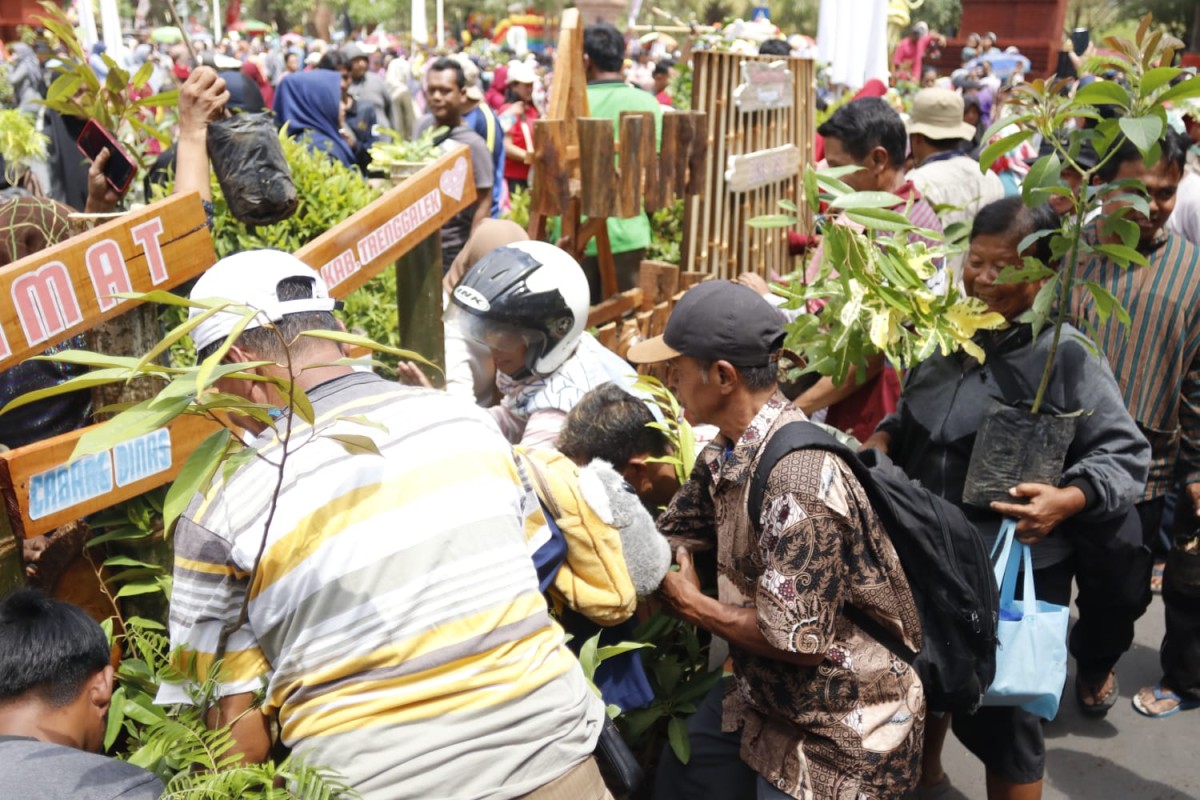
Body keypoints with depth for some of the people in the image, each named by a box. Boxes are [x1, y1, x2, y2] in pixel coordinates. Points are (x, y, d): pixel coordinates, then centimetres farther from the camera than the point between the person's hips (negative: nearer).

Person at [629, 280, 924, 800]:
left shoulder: (799, 478, -32)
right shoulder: (728, 452, -3)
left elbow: (798, 639, -30)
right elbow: (669, 531, 11)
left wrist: (690, 604, -17)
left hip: (842, 729, -8)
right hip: (765, 697, 8)